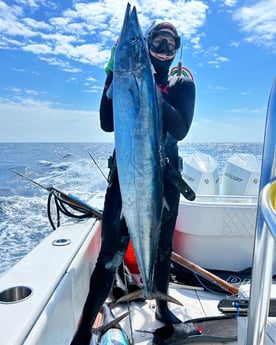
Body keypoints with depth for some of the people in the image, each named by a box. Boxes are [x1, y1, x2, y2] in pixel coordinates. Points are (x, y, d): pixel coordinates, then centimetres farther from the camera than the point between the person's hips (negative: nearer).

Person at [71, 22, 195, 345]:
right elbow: (107, 124, -5)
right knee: (111, 252, -8)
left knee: (162, 246, 15)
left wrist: (156, 96, -23)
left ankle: (162, 307, 38)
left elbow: (180, 129, -10)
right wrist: (112, 76, -13)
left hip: (165, 177, 2)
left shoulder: (182, 84, 7)